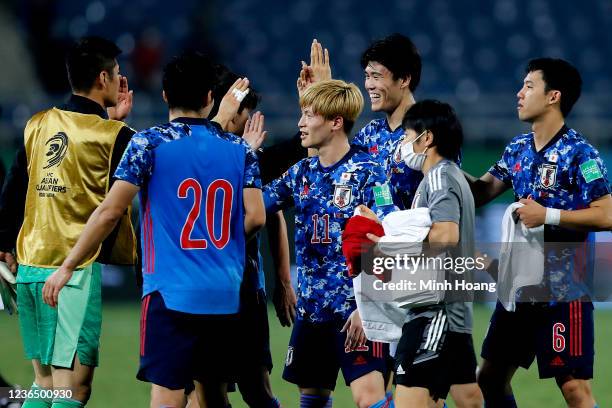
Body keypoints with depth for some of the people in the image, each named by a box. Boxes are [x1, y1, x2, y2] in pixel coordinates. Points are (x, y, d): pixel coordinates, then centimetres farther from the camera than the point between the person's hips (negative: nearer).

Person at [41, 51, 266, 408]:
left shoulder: (149, 143, -4)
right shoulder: (240, 150, 7)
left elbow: (110, 211, -7)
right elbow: (255, 217, 1)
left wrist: (67, 267, 1)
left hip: (172, 294, -4)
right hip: (227, 298, 4)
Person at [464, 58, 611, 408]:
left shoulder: (579, 153, -13)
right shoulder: (518, 149, 10)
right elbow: (481, 192, 16)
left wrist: (547, 215, -20)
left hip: (563, 291, -8)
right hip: (521, 285, 8)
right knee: (491, 378, 13)